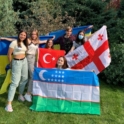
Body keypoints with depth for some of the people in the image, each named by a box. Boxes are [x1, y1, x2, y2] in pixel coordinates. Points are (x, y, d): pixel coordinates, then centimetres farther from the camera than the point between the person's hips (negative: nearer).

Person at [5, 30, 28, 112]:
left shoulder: (24, 43, 10)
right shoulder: (14, 42, -11)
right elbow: (9, 54, -9)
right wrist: (11, 64, -1)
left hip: (24, 61, 8)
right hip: (17, 62, -7)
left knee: (24, 79, 14)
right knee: (15, 82, -12)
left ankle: (20, 95, 35)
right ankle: (9, 103, -8)